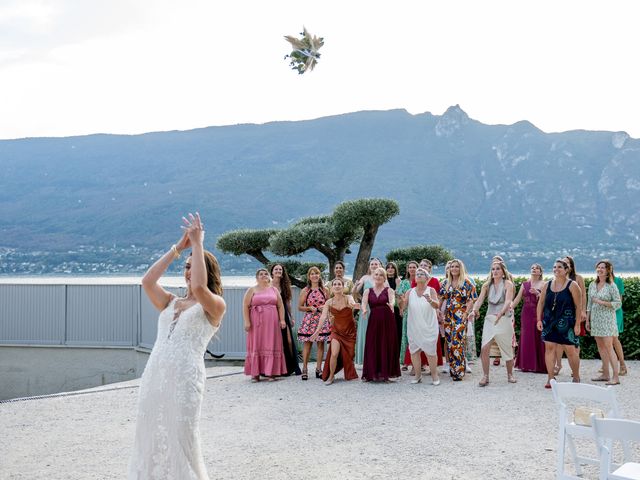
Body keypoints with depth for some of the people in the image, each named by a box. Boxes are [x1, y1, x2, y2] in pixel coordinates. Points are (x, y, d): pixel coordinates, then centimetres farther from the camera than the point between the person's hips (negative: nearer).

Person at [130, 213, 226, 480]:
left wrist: (197, 244, -11)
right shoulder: (171, 303, 18)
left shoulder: (215, 306, 1)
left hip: (185, 378, -6)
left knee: (182, 442, -2)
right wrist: (178, 248, 6)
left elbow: (199, 288, -19)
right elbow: (147, 282, 4)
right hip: (154, 375, 6)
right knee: (150, 437, 9)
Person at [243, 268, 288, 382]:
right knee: (256, 346, -1)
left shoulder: (274, 289, 13)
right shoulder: (252, 290, 6)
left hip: (271, 323, 2)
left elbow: (280, 306, 10)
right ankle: (255, 373, 3)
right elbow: (245, 306, -1)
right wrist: (247, 322, -10)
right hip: (256, 323, -2)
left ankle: (271, 372, 4)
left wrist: (282, 320, 0)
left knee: (271, 346, 0)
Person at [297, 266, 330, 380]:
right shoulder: (305, 291, 3)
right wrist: (309, 308, -11)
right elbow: (299, 307, 6)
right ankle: (304, 369, 3)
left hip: (321, 320, 1)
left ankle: (318, 369, 9)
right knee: (307, 344, -3)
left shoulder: (325, 290, 7)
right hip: (309, 319, -1)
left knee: (321, 344, 1)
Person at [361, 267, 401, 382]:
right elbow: (364, 302, -5)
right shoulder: (368, 291, 11)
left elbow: (392, 300, -15)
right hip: (373, 321, 2)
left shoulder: (389, 290, 5)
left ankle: (385, 373, 6)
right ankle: (373, 373, 6)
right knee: (373, 347, -1)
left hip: (387, 321, -2)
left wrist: (391, 305, -39)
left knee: (386, 346, -1)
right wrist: (364, 309, -28)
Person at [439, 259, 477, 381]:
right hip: (448, 316, 5)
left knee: (457, 343, -13)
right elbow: (441, 298, 18)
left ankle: (459, 371, -11)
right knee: (449, 343, 5)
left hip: (460, 317, -5)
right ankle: (452, 369, 14)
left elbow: (471, 300, -6)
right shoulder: (446, 283, 13)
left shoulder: (466, 283, -1)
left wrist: (466, 313, -14)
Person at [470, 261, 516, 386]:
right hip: (489, 319, 3)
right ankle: (485, 376, 1)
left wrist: (501, 312, -36)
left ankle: (510, 374, 25)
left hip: (504, 319, -2)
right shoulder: (487, 285, 7)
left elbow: (508, 301, -18)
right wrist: (474, 310, -23)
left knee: (507, 348, 7)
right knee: (484, 348, -9)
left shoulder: (508, 284, -4)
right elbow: (479, 300, -2)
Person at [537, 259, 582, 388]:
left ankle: (576, 378, 19)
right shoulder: (548, 285, 7)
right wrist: (539, 320, 3)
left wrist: (577, 324, -12)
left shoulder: (572, 285, -6)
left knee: (571, 351, 1)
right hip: (549, 323, 4)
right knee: (549, 348, 1)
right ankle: (551, 379, 6)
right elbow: (541, 303, 12)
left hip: (566, 324, -4)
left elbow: (578, 306, -8)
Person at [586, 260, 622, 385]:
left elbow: (618, 303, -9)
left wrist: (602, 302, -16)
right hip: (595, 319, 6)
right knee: (601, 347, 8)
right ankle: (605, 375, 15)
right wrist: (587, 320, 14)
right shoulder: (592, 285, 10)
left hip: (607, 319, -6)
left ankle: (615, 377, -9)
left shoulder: (611, 286, -7)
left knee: (608, 347, -10)